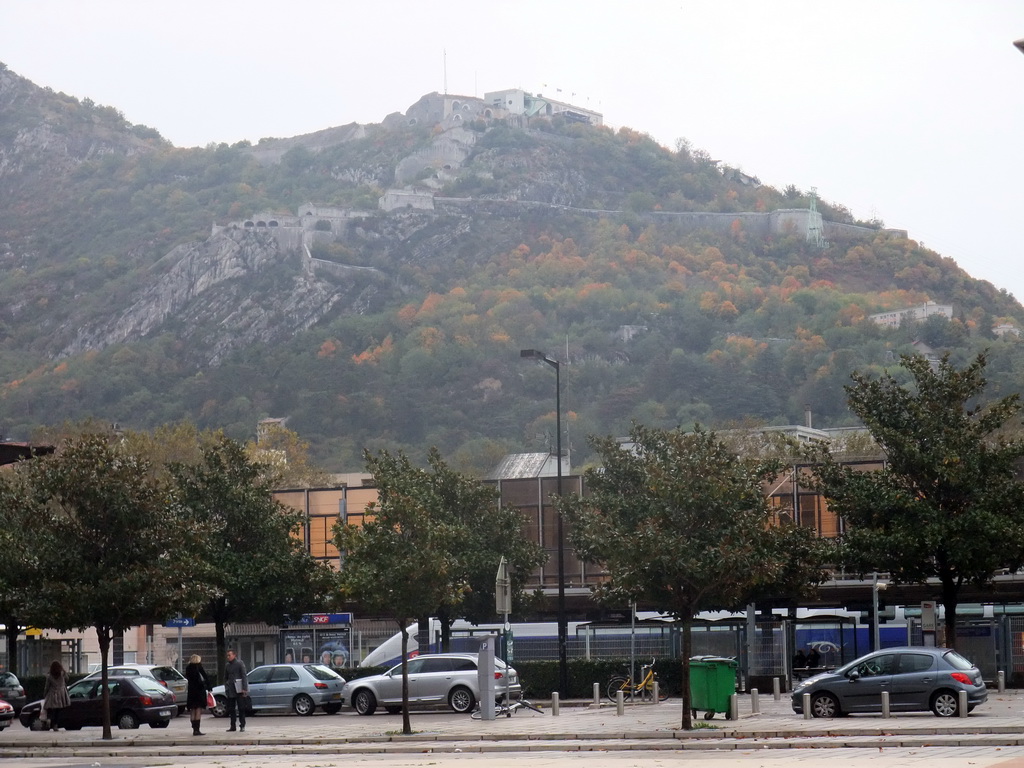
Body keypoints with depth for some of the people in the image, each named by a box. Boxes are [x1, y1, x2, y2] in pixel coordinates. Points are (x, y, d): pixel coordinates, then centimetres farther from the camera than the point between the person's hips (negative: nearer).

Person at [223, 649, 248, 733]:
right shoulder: (227, 666, 12)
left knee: (241, 708, -1)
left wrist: (244, 688, -13)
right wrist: (226, 688, 10)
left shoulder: (239, 663, -4)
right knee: (231, 709, 6)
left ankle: (242, 725, 3)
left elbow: (243, 676, -7)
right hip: (230, 690, 5)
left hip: (238, 690, -5)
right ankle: (232, 726, 10)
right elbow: (225, 678, 19)